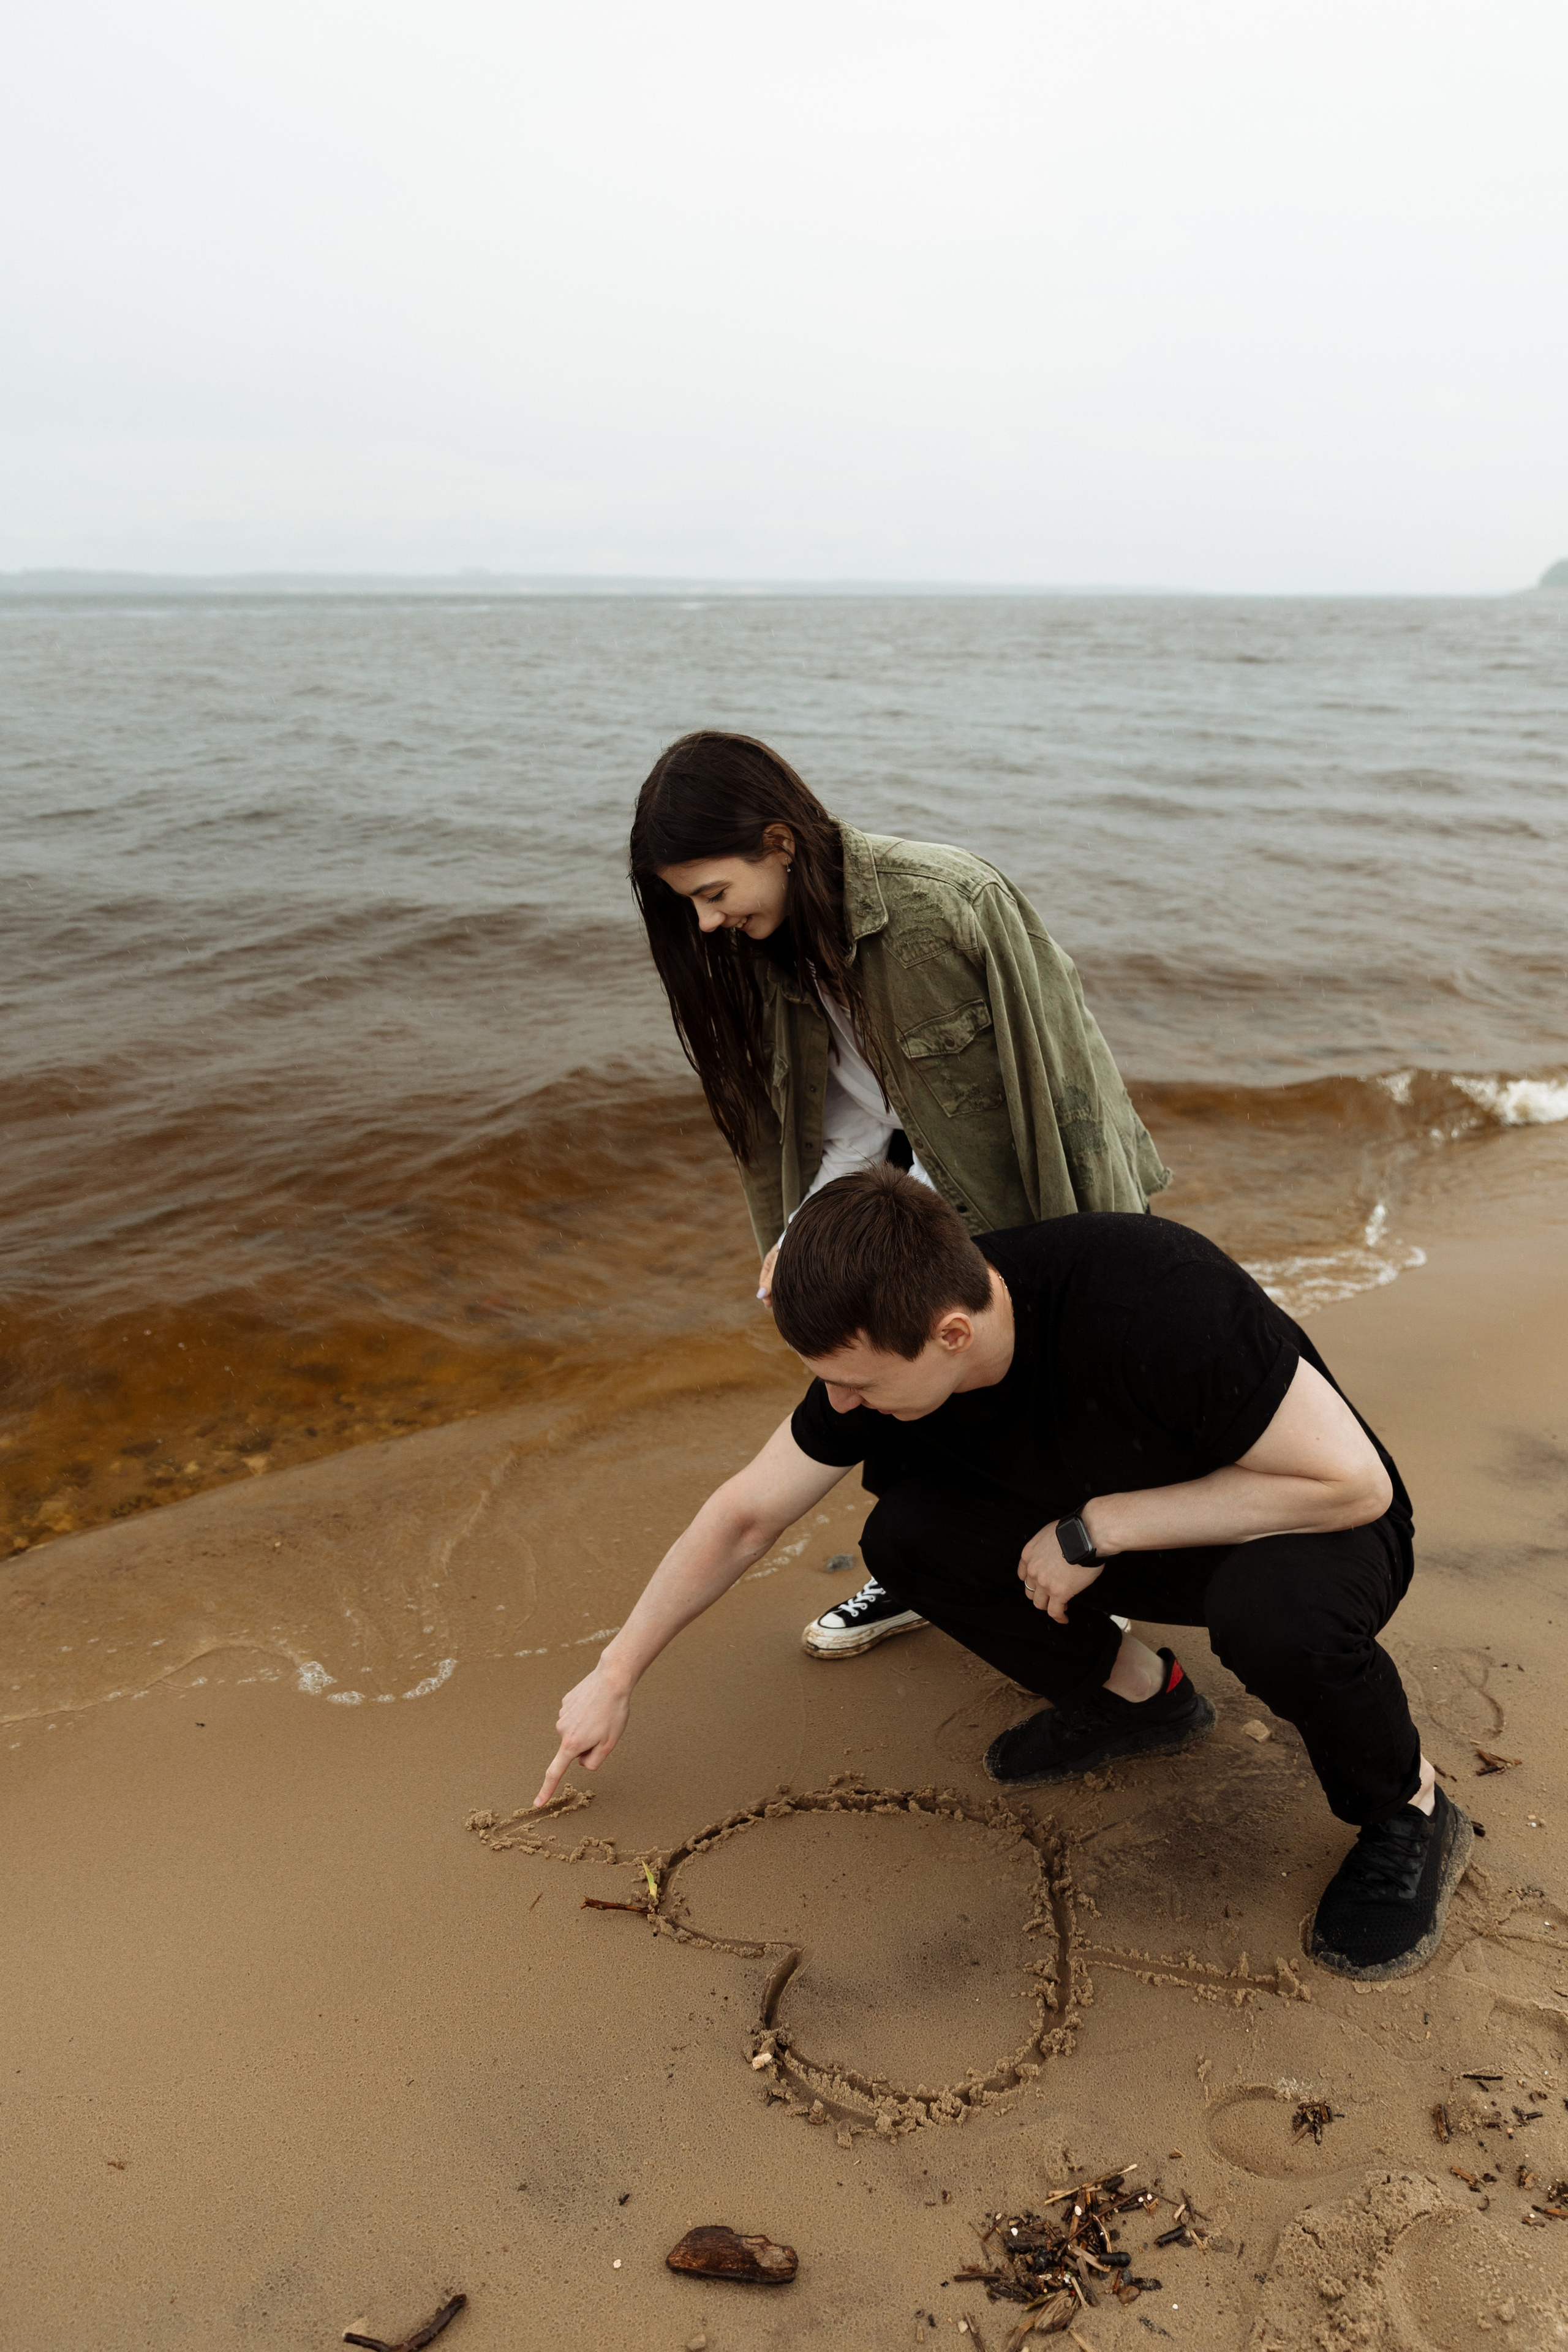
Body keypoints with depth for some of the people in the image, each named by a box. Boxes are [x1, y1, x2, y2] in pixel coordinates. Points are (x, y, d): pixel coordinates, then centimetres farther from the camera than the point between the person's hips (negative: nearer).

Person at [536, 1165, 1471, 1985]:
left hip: (1312, 1528, -5)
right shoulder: (886, 1337, -18)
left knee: (1275, 1607, -39)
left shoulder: (1153, 1303, -39)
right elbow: (746, 1515, -5)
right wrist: (616, 1676, 1)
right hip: (1124, 1532, 5)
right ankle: (1132, 1691, 9)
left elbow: (1354, 1482, -32)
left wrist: (1099, 1525, -30)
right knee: (909, 1536, -17)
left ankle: (1409, 1813, -6)